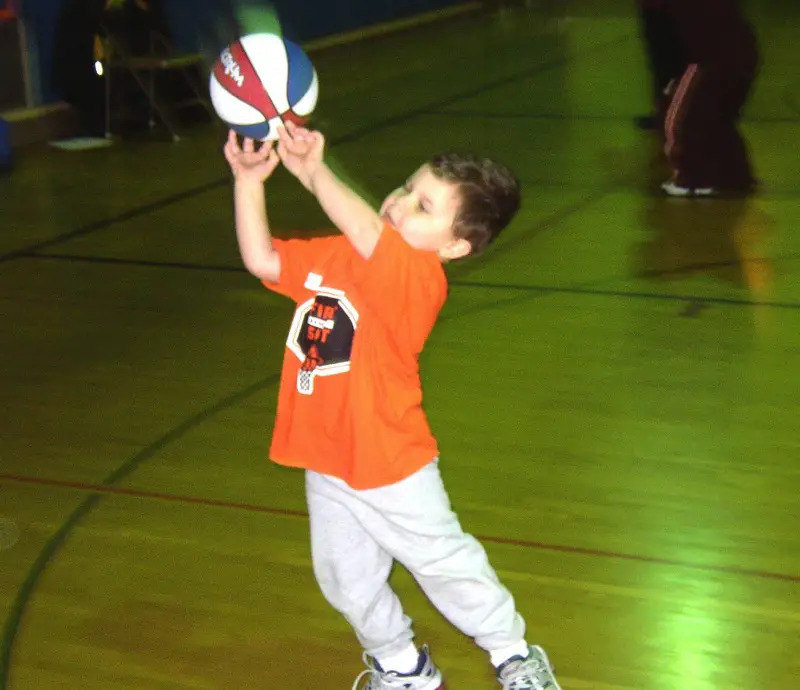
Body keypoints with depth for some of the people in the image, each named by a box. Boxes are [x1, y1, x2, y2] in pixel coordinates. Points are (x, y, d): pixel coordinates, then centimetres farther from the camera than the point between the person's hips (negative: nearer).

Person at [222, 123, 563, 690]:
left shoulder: (418, 277, -25)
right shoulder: (335, 256, -1)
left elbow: (366, 231, -43)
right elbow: (262, 260, 1)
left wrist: (312, 171, -37)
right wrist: (249, 180, -8)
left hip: (391, 467, -7)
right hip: (326, 462, 7)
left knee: (446, 562, 11)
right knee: (347, 581, 19)